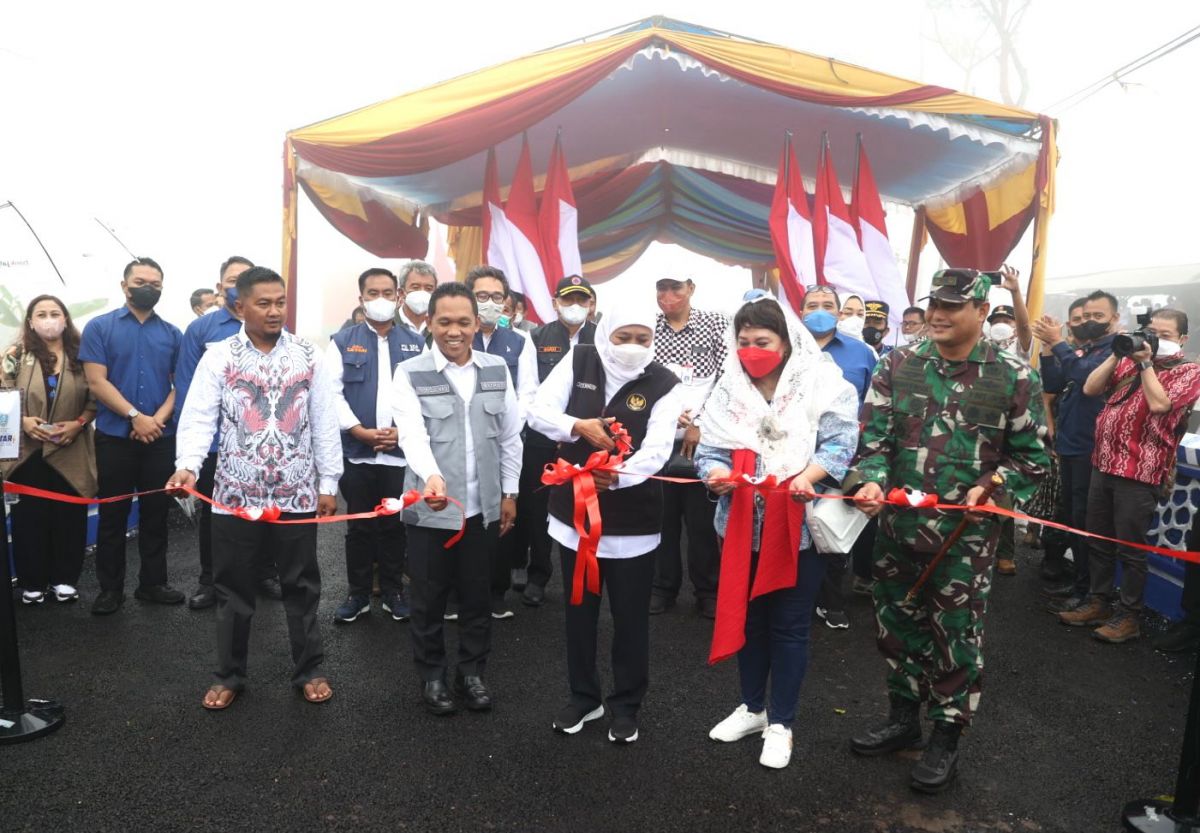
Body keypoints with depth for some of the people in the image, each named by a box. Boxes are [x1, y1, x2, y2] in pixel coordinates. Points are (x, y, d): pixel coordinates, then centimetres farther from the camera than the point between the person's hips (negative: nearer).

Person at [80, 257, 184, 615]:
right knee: (113, 514, 6)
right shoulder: (99, 327, 0)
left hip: (161, 437, 2)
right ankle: (110, 588, 18)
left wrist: (159, 418, -12)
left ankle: (153, 582, 21)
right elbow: (96, 382, -8)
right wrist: (135, 416, -17)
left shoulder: (172, 334, 8)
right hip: (114, 436, -2)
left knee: (156, 512, 9)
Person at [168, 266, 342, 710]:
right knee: (233, 588, 12)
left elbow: (324, 423, 2)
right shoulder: (218, 357, -1)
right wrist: (188, 465, -25)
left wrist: (328, 482, 1)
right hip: (236, 494, 0)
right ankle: (229, 675, 29)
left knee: (301, 585, 11)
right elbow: (198, 418, -8)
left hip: (298, 494, 0)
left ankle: (308, 670, 27)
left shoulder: (308, 356, 1)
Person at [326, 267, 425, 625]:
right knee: (359, 526, 9)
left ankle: (393, 591, 23)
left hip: (402, 450, 1)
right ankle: (357, 593, 22)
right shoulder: (343, 341, 5)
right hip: (356, 451, 0)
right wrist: (359, 431, -12)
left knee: (395, 525, 10)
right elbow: (332, 392, -3)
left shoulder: (415, 343, 8)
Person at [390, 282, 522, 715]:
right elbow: (413, 435, -22)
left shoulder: (497, 369, 3)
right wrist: (432, 476, -40)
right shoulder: (410, 373, -7)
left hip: (483, 506, 3)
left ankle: (472, 671, 33)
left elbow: (510, 437, 9)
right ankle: (432, 675, 31)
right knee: (428, 599, 11)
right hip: (430, 508, -3)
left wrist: (509, 492, 8)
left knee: (477, 596, 15)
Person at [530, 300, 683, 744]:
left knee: (630, 615, 10)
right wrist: (579, 427, -25)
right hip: (574, 508, 3)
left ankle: (626, 704, 30)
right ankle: (583, 696, 36)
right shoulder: (578, 362, -3)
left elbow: (656, 450, -20)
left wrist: (618, 476, -36)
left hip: (633, 518, -2)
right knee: (579, 610, 16)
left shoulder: (663, 384, -10)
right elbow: (539, 412, -7)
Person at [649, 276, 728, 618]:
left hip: (702, 440, -1)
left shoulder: (716, 324, 0)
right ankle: (663, 586, 26)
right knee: (661, 515, 10)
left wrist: (700, 423, -10)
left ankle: (708, 590, 21)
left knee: (703, 518, 6)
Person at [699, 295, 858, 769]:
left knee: (788, 626, 8)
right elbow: (710, 448, -2)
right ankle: (753, 707, 38)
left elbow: (839, 444, -14)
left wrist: (808, 476, -32)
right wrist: (716, 472, -25)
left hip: (800, 525, -4)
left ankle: (780, 722, 26)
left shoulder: (822, 385, -8)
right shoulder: (728, 390, 3)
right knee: (747, 617, 18)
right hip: (743, 523, 4)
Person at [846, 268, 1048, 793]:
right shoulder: (897, 366, 2)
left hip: (966, 534, -3)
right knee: (898, 626, 16)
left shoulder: (1013, 377, -3)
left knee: (956, 637, 7)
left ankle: (946, 737, 27)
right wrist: (871, 482, -19)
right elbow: (875, 437, -1)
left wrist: (993, 489, -14)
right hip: (897, 526, 3)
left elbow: (1030, 456, 3)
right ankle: (903, 719, 37)